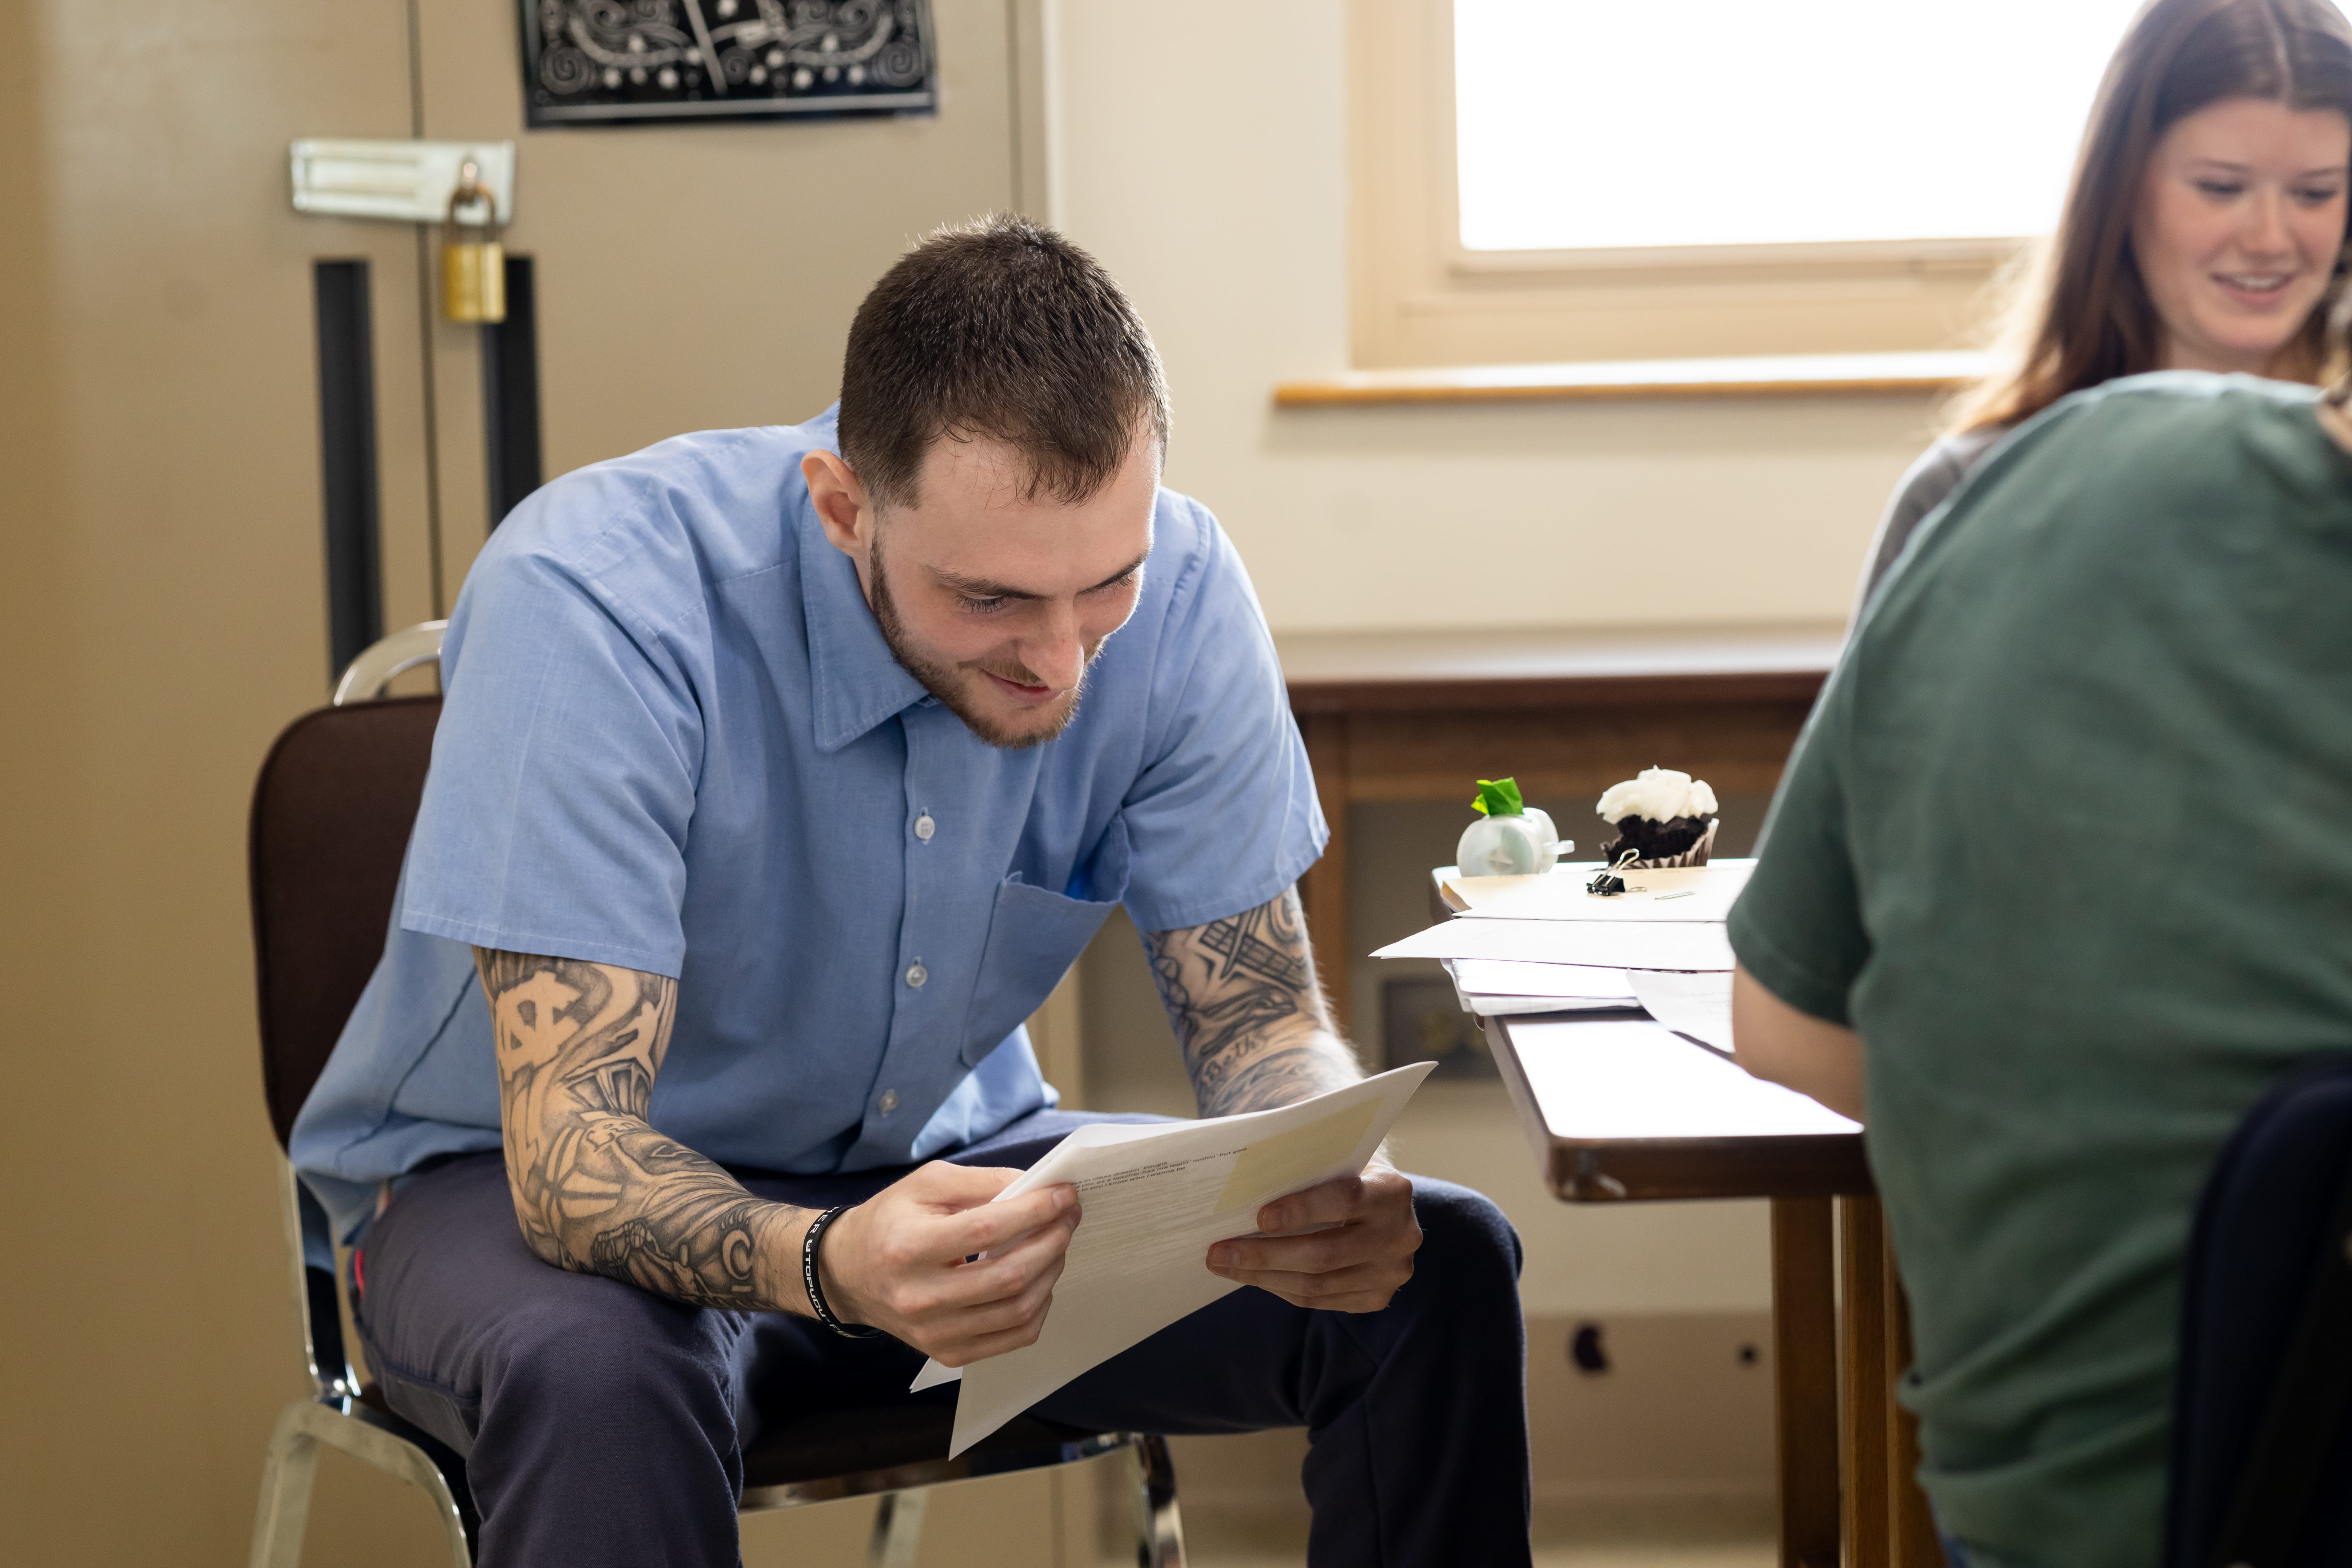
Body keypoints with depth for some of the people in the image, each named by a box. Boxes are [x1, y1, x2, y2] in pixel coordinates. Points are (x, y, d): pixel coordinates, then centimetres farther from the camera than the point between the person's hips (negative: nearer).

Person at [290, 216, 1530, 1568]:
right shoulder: (592, 601, -30)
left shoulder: (1176, 590, -16)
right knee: (601, 1382, -40)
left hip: (937, 1156, 4)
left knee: (1435, 1269, -14)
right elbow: (568, 1151, -33)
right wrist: (830, 1267, -54)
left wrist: (1331, 1186, -33)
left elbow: (1259, 1021, -8)